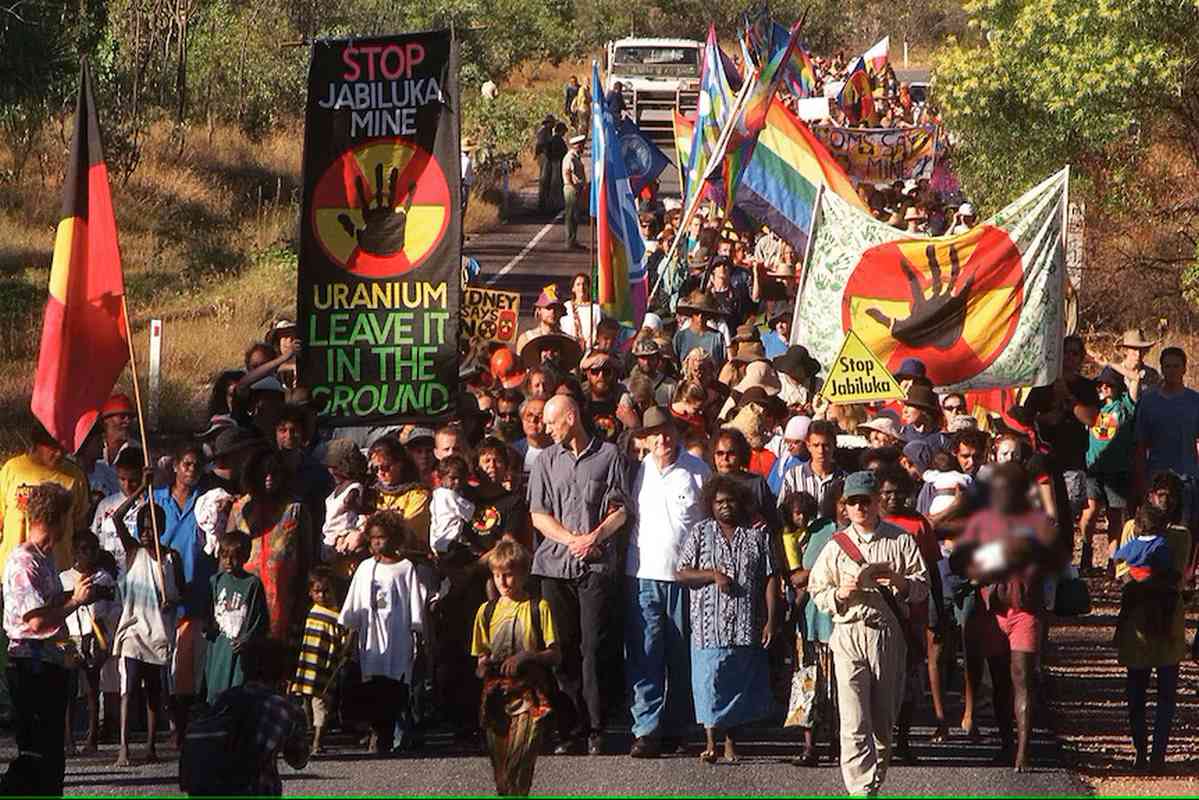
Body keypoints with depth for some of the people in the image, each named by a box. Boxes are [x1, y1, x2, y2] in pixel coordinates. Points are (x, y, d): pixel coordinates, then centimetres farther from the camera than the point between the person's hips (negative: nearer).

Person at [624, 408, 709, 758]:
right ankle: (647, 729, -9)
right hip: (643, 574, 0)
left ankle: (674, 729, 16)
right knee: (644, 654, -8)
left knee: (682, 657, 6)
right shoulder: (638, 470, 4)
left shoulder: (697, 470, 2)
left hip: (685, 575, 0)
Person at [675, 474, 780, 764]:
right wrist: (713, 575, -12)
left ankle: (731, 743, 13)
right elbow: (681, 574, 4)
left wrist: (771, 621, -3)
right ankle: (711, 743, 0)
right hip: (709, 626, -1)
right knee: (709, 683, -5)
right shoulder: (700, 533, 8)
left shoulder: (758, 535, 8)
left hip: (747, 628, 1)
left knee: (740, 685, 5)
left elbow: (770, 579, 5)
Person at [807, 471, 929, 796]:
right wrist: (840, 593, -11)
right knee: (854, 722, -12)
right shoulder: (836, 546, 7)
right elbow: (817, 592, 9)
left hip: (889, 636, 1)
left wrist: (900, 582, -15)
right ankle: (861, 790, -16)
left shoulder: (900, 541, 6)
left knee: (883, 720, 9)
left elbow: (922, 587, 6)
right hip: (849, 633, -1)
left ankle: (875, 783, 23)